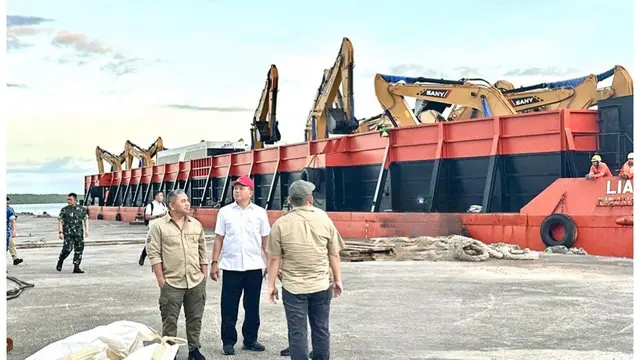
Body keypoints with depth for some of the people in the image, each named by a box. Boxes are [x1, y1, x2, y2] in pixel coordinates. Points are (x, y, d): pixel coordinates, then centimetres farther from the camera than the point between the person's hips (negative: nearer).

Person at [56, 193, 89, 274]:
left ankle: (76, 268, 7)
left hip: (79, 233, 3)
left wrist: (87, 230, 5)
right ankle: (60, 262, 10)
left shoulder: (82, 209, 9)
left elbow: (86, 220, 16)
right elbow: (60, 221, 3)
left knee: (79, 250, 0)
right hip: (68, 233, -3)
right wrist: (60, 232, -7)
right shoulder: (64, 210, 3)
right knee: (67, 248, -16)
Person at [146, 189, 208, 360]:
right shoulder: (158, 226, -6)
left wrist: (204, 275, 9)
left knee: (195, 318, 12)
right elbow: (154, 254, -8)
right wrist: (160, 279, -11)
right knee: (170, 320, 4)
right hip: (171, 283, -4)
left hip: (196, 282, 4)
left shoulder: (196, 224, 8)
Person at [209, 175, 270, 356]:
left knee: (252, 306, 11)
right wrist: (214, 262, -1)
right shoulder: (225, 212, 1)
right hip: (231, 266, 0)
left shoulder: (260, 212, 2)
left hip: (254, 266, 1)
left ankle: (250, 339, 24)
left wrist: (270, 262, 3)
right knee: (229, 306, 5)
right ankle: (228, 341, 16)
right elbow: (219, 239, 4)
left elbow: (265, 240, 5)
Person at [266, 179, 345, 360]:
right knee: (321, 330, 14)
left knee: (297, 332, 6)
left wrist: (271, 285, 5)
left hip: (293, 288, -2)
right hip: (321, 286, 2)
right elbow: (334, 255, 2)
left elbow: (274, 259, -5)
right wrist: (338, 280, 14)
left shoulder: (281, 223, -7)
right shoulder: (324, 220, -3)